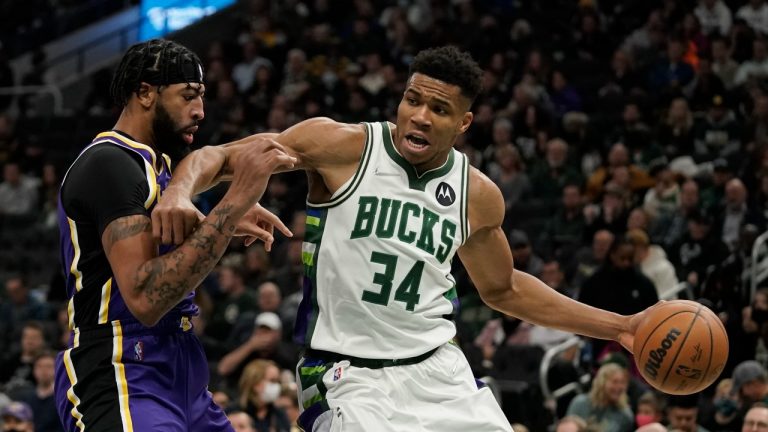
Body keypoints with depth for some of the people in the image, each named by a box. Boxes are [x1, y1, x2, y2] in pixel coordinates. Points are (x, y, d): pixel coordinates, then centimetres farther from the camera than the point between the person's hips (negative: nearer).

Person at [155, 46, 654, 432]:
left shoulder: (478, 195, 4)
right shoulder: (341, 147, -9)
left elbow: (503, 289, 21)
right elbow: (221, 156, -7)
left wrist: (617, 327, 18)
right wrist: (180, 191, -30)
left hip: (438, 369, 5)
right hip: (350, 376, -5)